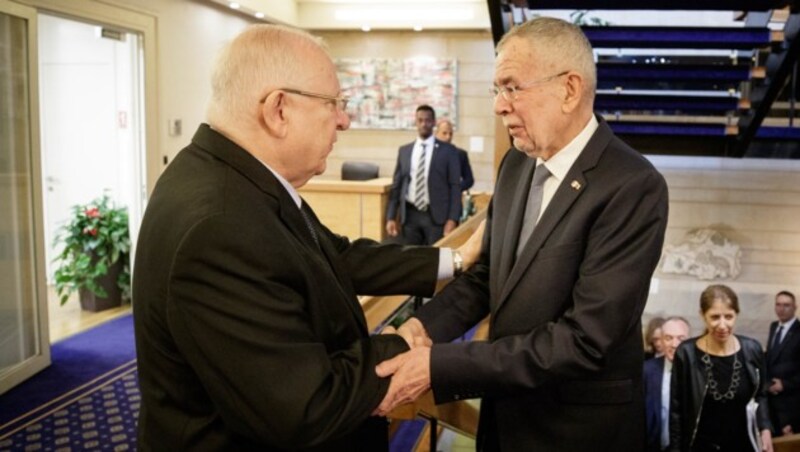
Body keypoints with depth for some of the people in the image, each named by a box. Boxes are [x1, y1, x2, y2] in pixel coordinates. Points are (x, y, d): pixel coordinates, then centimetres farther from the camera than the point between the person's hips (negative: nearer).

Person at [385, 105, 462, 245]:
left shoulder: (448, 150, 2)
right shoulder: (404, 151, 11)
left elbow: (455, 186, -1)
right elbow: (396, 185, 11)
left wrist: (452, 219, -10)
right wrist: (391, 217, 4)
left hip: (436, 216, -3)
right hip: (409, 215, 3)